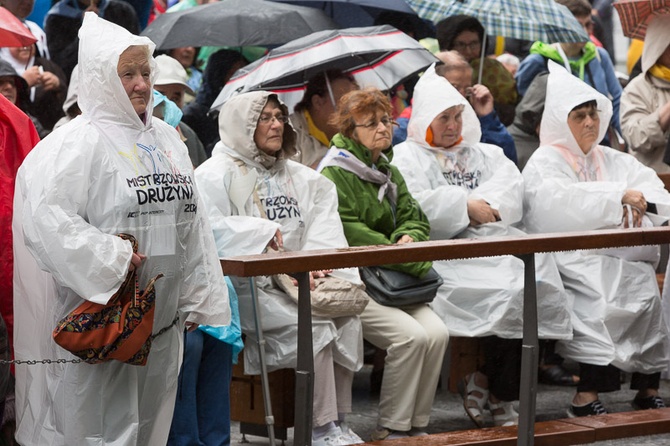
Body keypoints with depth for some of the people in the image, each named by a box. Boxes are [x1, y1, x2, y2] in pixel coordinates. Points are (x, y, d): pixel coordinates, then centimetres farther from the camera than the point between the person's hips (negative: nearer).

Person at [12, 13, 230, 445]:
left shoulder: (167, 139, 13)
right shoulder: (78, 143, -11)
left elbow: (191, 223, 18)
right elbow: (44, 216, -23)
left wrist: (198, 299, 16)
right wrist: (110, 261, -22)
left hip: (161, 325, 7)